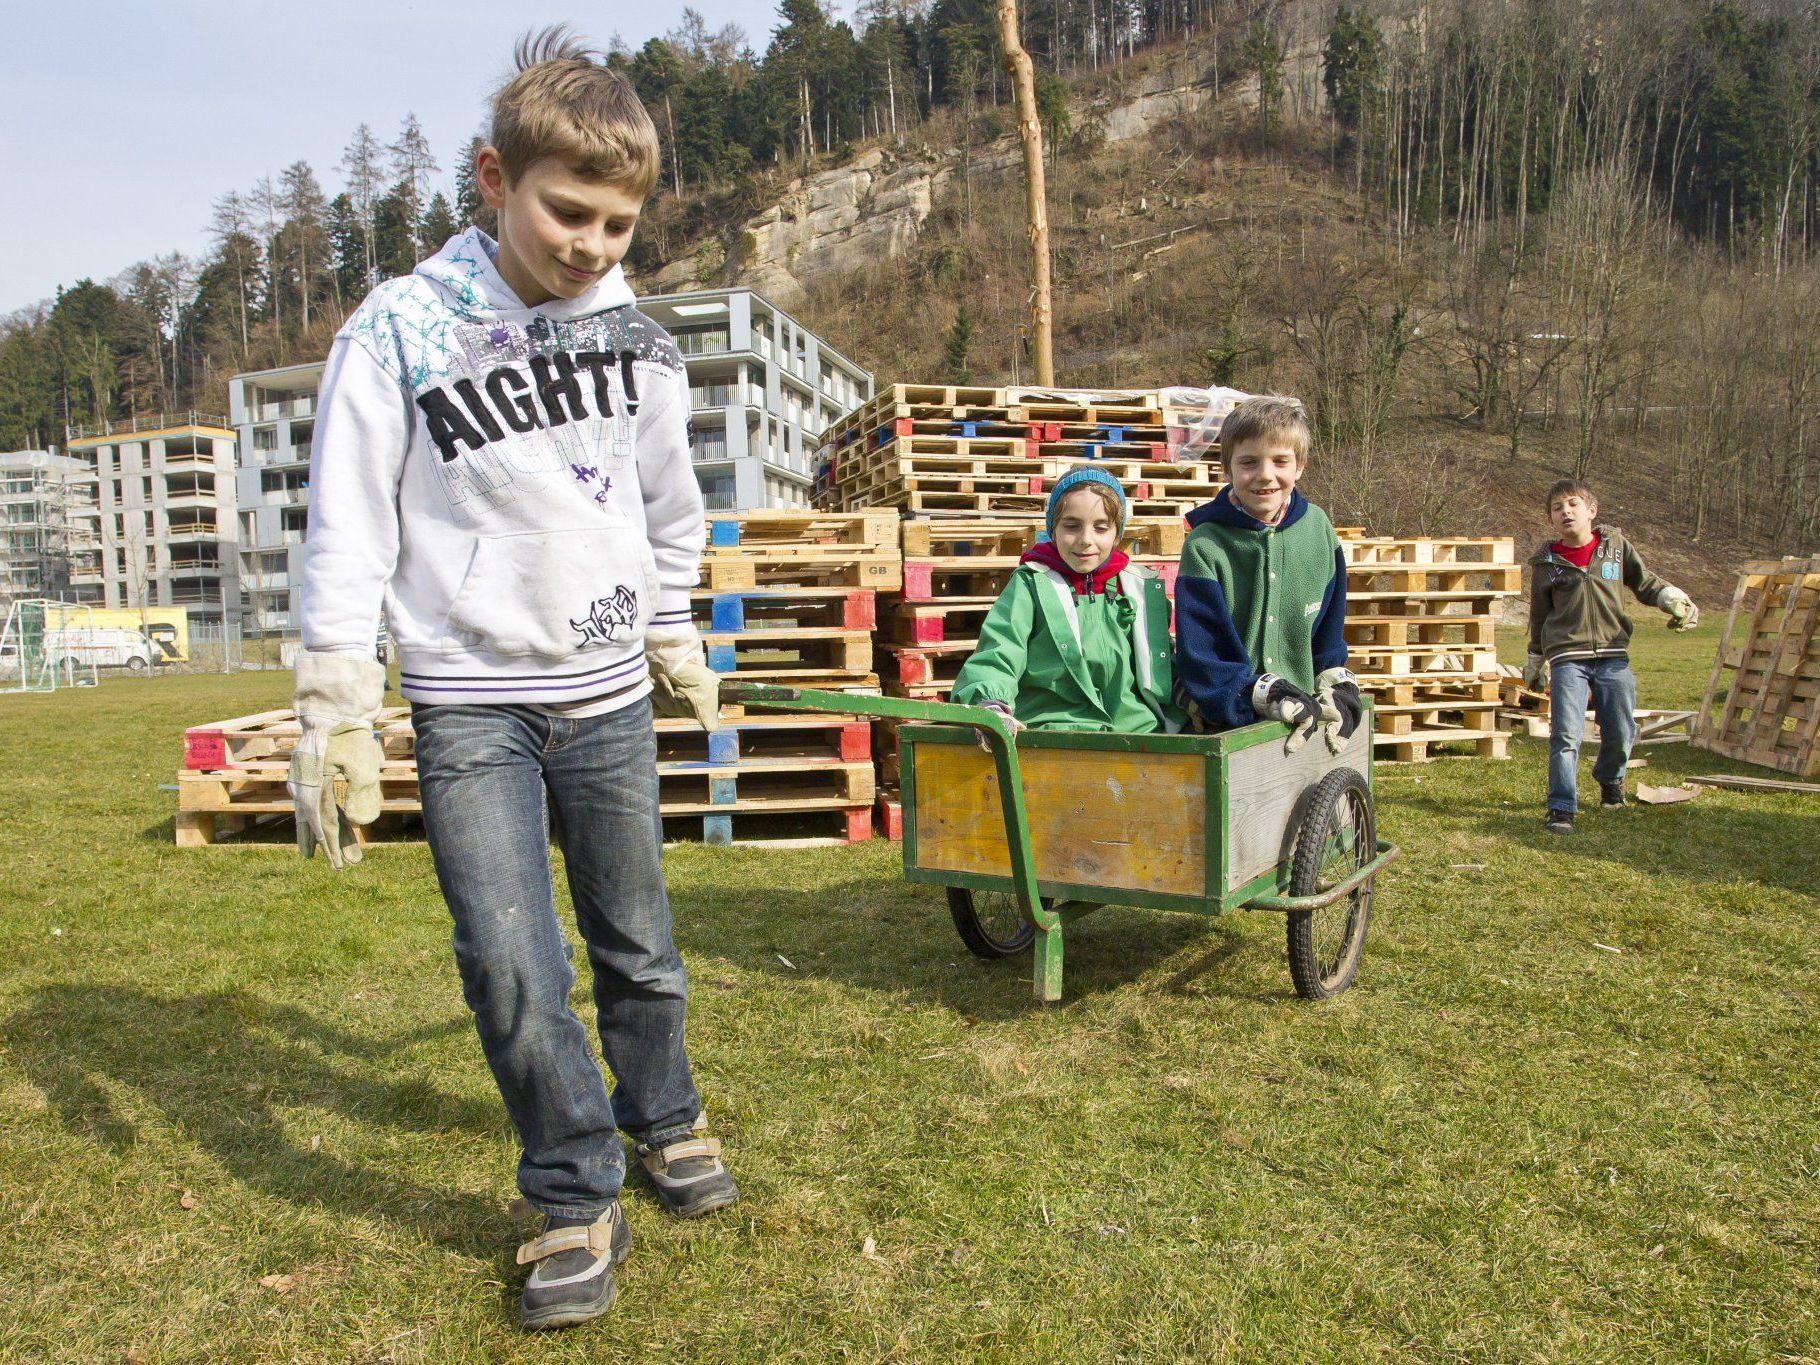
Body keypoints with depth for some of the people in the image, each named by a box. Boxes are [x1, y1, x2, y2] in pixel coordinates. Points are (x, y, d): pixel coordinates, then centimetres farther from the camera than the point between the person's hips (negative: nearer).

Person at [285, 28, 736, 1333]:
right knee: (510, 965, -6)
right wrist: (334, 715, -8)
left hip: (607, 697, 3)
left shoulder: (637, 340, 1)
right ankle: (577, 1201, 13)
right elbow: (348, 535, -6)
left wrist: (677, 643, 22)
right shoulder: (401, 331, -8)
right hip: (469, 702, -2)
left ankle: (663, 1122, 37)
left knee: (636, 940, 13)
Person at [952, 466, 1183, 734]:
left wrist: (1172, 720, 12)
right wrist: (991, 706, -27)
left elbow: (1161, 671, 28)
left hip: (1140, 731, 4)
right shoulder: (1031, 584, 7)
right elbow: (996, 656, -7)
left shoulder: (1143, 589, 18)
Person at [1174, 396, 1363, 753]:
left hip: (1305, 709, 4)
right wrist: (1276, 699, -17)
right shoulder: (1204, 545, -7)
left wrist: (1337, 691, 3)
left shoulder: (1317, 527, 7)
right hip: (1224, 719, -3)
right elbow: (1199, 656, -10)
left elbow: (1329, 629, 17)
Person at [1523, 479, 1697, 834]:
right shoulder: (1546, 563, 2)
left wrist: (1672, 598, -5)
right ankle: (1561, 808, -4)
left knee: (1621, 732, 8)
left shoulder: (1616, 545, 4)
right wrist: (1535, 660, 20)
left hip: (1613, 656, 2)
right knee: (1566, 734, -11)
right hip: (1567, 658, -2)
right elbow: (1539, 616, 13)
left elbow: (1645, 582, 15)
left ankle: (1609, 779, 39)